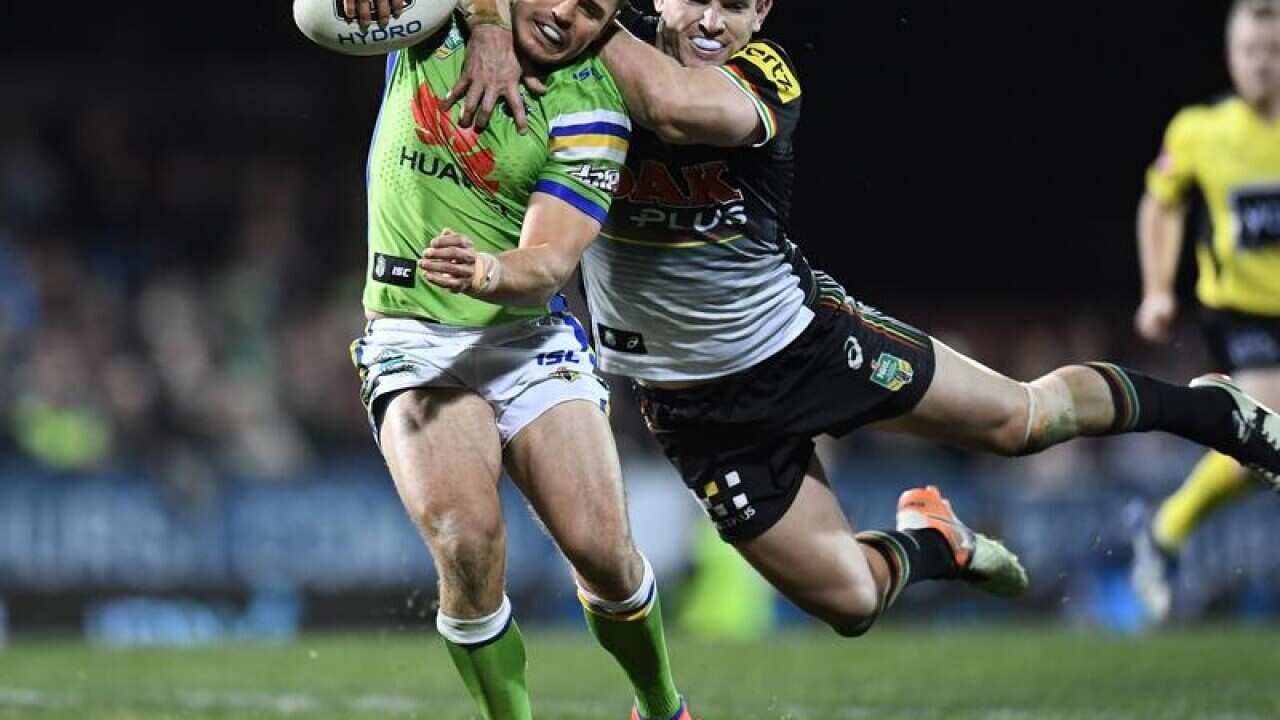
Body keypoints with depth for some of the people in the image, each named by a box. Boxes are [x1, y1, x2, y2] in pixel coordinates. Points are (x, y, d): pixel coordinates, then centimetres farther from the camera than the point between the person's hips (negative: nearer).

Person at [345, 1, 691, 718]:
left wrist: (491, 273, -41)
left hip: (533, 340, 0)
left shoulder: (589, 108, -8)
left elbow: (550, 265, -16)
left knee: (603, 550, -12)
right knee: (467, 538, -24)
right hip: (414, 342, 0)